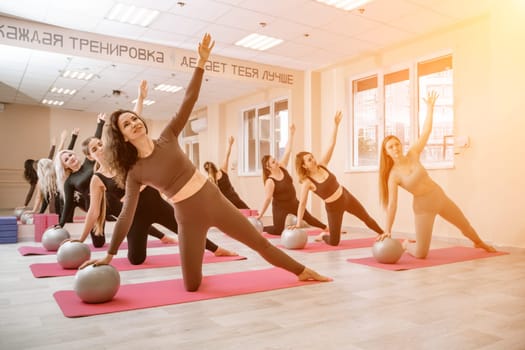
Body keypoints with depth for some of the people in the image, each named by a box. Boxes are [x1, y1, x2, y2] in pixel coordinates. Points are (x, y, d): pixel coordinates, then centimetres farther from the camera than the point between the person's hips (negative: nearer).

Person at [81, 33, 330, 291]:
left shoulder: (168, 138, -1)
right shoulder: (134, 173, -4)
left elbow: (188, 100, -6)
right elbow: (127, 215, -3)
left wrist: (202, 61, -13)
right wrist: (109, 255, -5)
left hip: (213, 200, 1)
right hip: (188, 217, 0)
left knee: (259, 242, 10)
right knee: (192, 286, 3)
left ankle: (303, 272, 27)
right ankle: (194, 265, 38)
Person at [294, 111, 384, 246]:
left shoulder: (322, 165, -8)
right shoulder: (307, 182, -20)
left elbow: (332, 144, -11)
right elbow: (302, 204, -17)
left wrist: (336, 125, -19)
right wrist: (298, 224, -17)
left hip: (346, 197, 5)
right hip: (333, 207, -4)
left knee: (367, 219, 17)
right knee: (334, 242, 1)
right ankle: (323, 236, 36)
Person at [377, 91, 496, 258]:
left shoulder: (412, 155, -7)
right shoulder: (393, 176, -16)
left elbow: (426, 132, -4)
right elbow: (392, 204, -17)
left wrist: (430, 107, -4)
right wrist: (388, 230, -20)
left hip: (440, 197, 4)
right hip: (423, 207, -4)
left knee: (465, 226, 26)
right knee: (420, 254, -6)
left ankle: (480, 243, 59)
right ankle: (407, 244, 29)